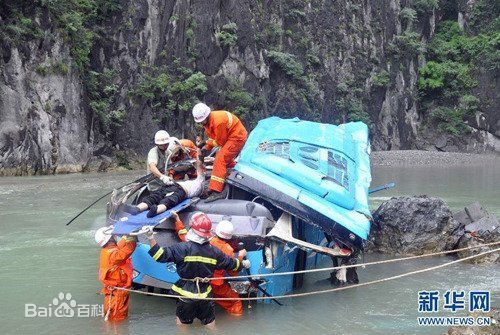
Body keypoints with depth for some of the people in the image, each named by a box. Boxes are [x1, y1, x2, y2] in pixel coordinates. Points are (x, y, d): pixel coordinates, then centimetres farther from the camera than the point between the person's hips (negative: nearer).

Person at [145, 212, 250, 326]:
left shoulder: (184, 248, -18)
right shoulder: (214, 252, -3)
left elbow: (162, 255, -21)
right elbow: (231, 263, 11)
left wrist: (151, 238, -19)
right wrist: (243, 264, 31)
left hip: (186, 295, -3)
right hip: (205, 295, 3)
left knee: (182, 322, 13)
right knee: (210, 325, 17)